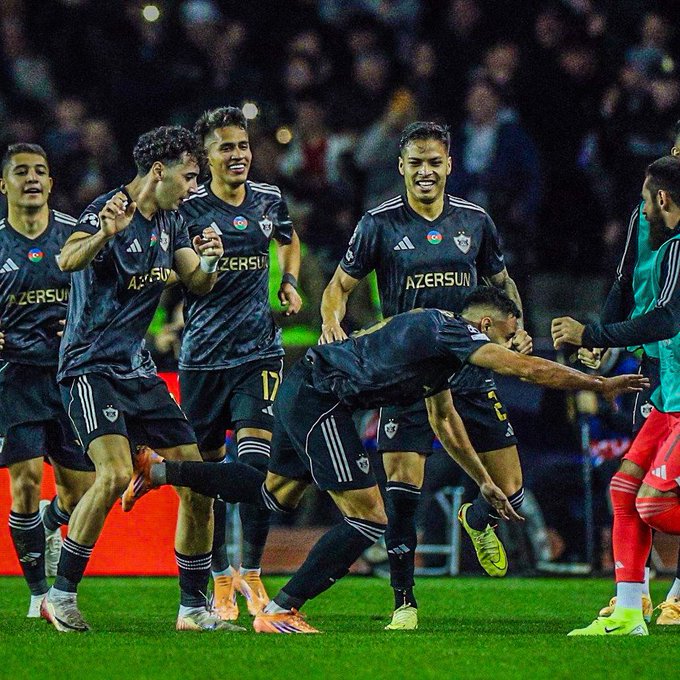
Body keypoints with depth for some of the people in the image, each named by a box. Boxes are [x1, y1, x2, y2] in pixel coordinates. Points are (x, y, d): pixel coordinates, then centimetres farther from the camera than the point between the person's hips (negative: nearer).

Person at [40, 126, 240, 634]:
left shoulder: (171, 221, 11)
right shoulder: (108, 211, -14)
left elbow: (198, 283, 11)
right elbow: (68, 261, -31)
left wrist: (209, 262, -12)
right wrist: (105, 233, -52)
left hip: (138, 369, 8)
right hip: (92, 365, -8)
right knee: (115, 474, -26)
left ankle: (194, 608, 12)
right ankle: (62, 594, -12)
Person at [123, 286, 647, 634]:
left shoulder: (440, 337, 18)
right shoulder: (454, 332, -11)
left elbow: (444, 422, 34)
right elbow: (530, 369, -17)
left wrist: (484, 482, 39)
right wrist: (602, 385, -8)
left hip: (301, 393, 10)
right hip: (319, 399, -10)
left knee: (277, 494, 28)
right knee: (368, 520, -9)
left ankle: (161, 470, 32)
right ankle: (279, 612, -4)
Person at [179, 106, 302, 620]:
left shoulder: (270, 201, 7)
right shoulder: (189, 209, -6)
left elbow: (288, 241, 29)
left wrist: (289, 283, 13)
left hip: (259, 351, 1)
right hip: (203, 355, -1)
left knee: (255, 460, -12)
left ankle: (252, 572, 0)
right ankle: (220, 579, 18)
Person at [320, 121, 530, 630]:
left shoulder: (475, 220, 7)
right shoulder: (381, 224, -1)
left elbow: (501, 282, 20)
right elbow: (340, 286, 4)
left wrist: (517, 328, 3)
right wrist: (332, 322, -17)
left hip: (471, 372, 2)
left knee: (510, 492, 0)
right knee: (403, 486, -12)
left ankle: (479, 521, 38)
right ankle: (404, 603, 0)